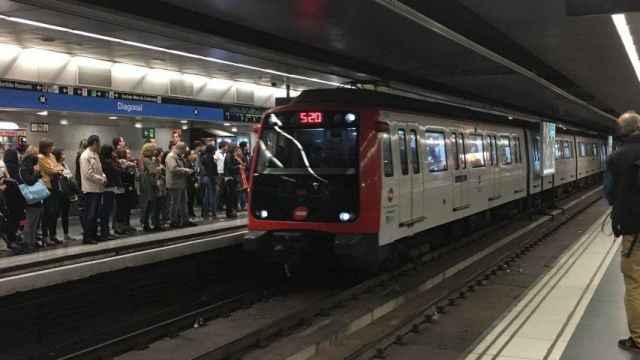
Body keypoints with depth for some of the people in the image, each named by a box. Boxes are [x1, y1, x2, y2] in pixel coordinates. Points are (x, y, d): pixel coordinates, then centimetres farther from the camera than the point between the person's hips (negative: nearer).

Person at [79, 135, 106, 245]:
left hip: (97, 189, 9)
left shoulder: (95, 155, 15)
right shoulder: (86, 156, -13)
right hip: (90, 189, -9)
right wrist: (101, 179, -14)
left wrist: (103, 177, 1)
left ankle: (93, 234, 23)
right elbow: (88, 174, -19)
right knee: (90, 214, -4)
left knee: (95, 214, 15)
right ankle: (87, 237, 1)